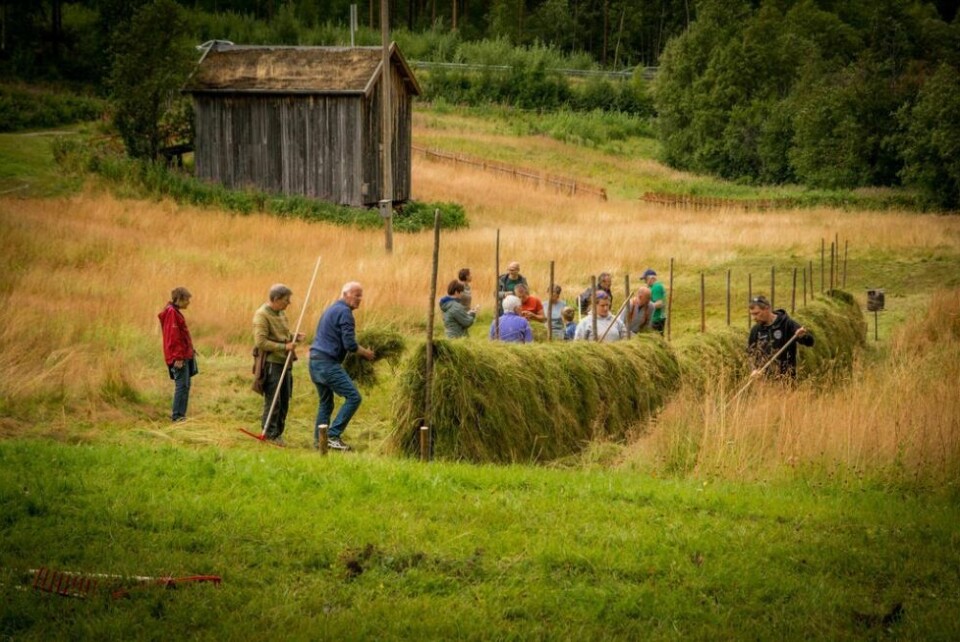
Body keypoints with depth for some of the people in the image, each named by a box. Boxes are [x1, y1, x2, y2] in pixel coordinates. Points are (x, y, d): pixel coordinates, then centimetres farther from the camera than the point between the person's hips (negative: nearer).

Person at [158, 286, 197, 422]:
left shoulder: (175, 312, 17)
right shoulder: (172, 313, -14)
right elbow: (173, 338, -19)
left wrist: (190, 351, 21)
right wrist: (178, 357, -21)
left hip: (184, 356, 10)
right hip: (179, 358, -10)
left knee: (185, 385, 12)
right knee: (182, 385, -9)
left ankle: (179, 414, 17)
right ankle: (177, 415, -7)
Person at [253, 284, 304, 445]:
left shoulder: (281, 313, 14)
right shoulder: (262, 315, -13)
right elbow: (261, 342, -20)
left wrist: (294, 337, 6)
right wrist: (284, 347, -21)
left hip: (285, 363, 9)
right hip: (271, 364, -8)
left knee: (284, 401, 11)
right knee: (273, 401, -5)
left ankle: (278, 433, 20)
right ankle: (270, 435, 3)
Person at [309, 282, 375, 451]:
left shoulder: (331, 310, 21)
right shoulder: (344, 312, -10)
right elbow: (350, 344, -16)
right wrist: (366, 353, 1)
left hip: (315, 361, 10)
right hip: (328, 363, -10)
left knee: (326, 402, 17)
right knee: (353, 397, -10)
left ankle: (319, 440, 17)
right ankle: (333, 436, -14)